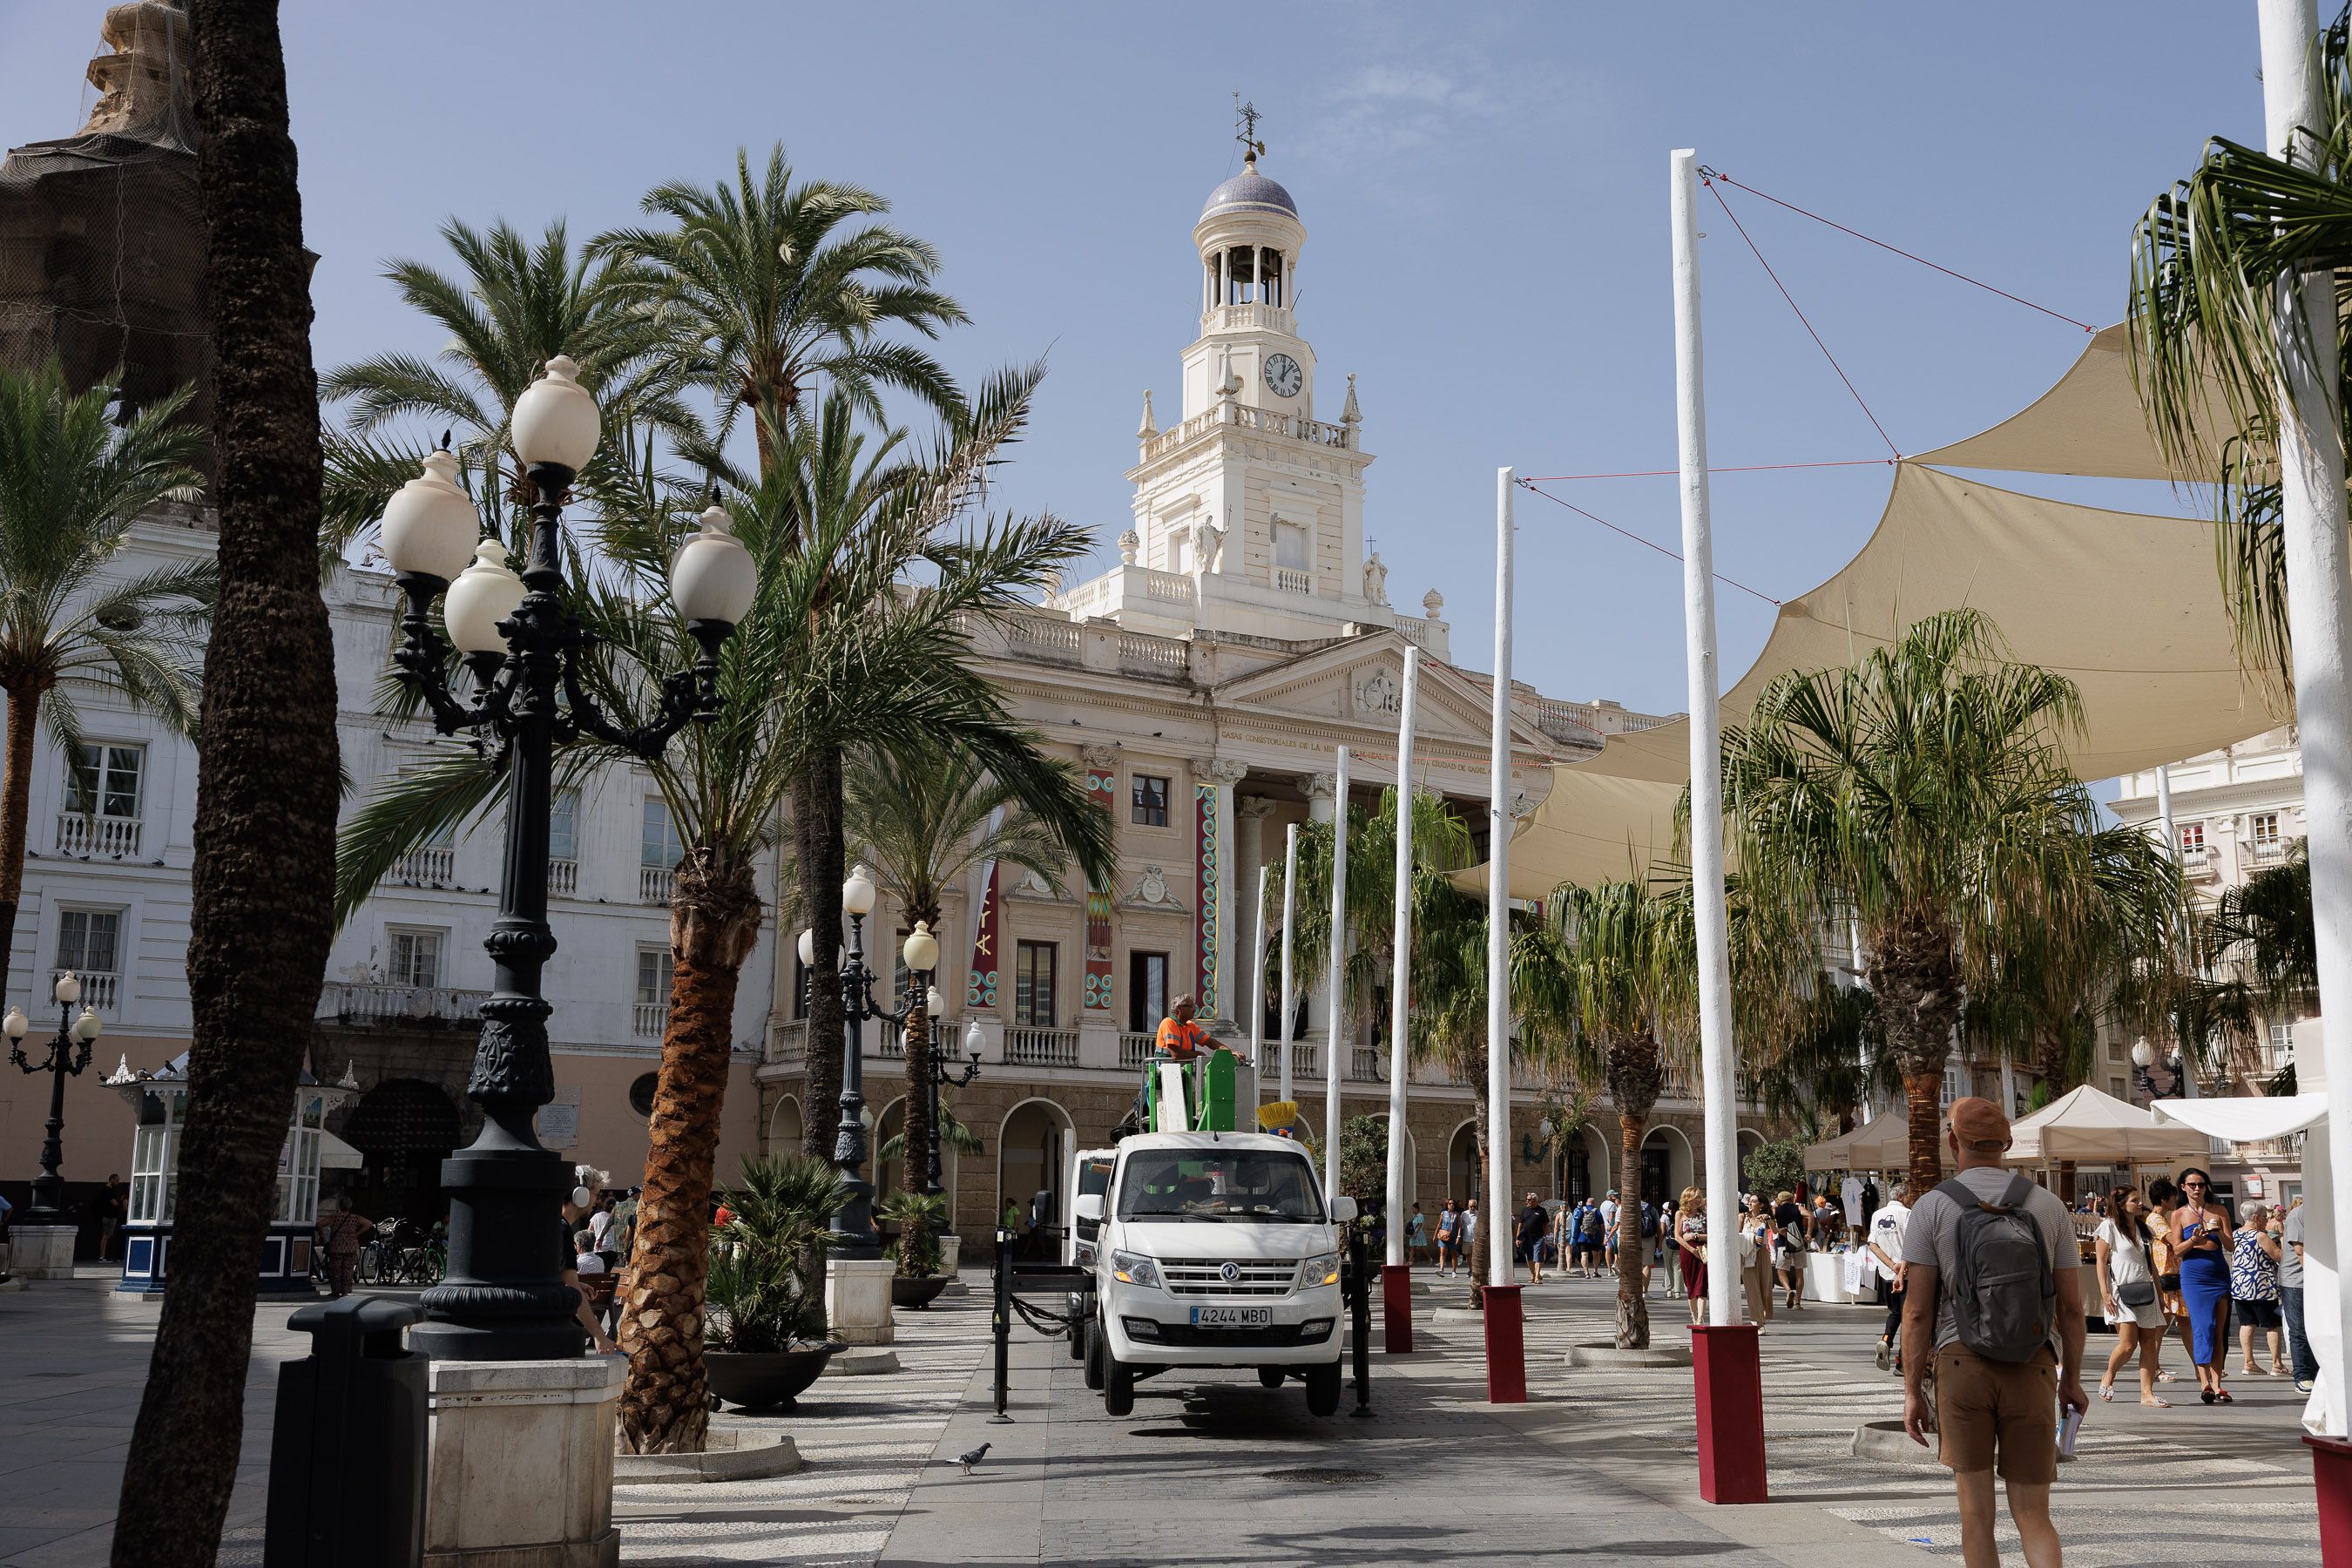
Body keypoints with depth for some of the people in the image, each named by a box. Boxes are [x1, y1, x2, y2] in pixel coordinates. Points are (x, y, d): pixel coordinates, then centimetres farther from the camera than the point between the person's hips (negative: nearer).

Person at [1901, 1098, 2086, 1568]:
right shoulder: (2048, 1205, 4)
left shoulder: (1931, 1207, -3)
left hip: (1960, 1363, -2)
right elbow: (2071, 1306, 5)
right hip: (2033, 1369, 2)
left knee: (1976, 1514, 9)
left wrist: (1912, 1391, 1)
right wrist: (2071, 1380, 16)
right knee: (2033, 1516, 7)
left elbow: (1917, 1311, -5)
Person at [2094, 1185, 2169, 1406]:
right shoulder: (2109, 1226, -2)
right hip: (2122, 1292, -6)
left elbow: (2151, 1264, 21)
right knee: (2128, 1343, -13)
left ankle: (2147, 1393, 0)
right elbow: (2101, 1261, -5)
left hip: (2145, 1292, 6)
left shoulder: (2143, 1228, 17)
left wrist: (2159, 1294, 16)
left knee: (2150, 1343, -2)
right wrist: (2105, 1293, -13)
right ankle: (2108, 1378, 12)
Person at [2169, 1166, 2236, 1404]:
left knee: (2220, 1330, -1)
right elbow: (2177, 1250, 2)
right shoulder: (2179, 1215, 6)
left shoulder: (2219, 1211, 10)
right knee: (2203, 1326, -13)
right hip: (2193, 1275, -2)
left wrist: (2219, 1233, -14)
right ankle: (2204, 1382, -17)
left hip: (2220, 1273, 2)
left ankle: (2216, 1384, 1)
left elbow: (2231, 1245, 6)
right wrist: (2194, 1240, -16)